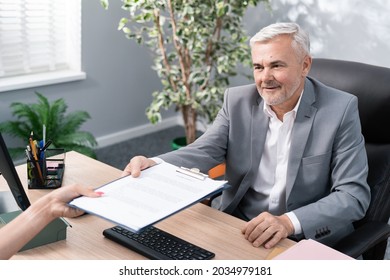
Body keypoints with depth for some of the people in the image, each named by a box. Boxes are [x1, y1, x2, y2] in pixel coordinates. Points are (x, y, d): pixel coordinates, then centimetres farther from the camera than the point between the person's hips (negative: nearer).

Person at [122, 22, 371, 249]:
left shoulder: (341, 109, -12)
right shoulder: (238, 100, -1)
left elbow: (354, 194, -16)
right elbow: (204, 152, -5)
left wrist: (289, 222, -32)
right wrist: (153, 164, -26)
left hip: (307, 238, -2)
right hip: (236, 226, 3)